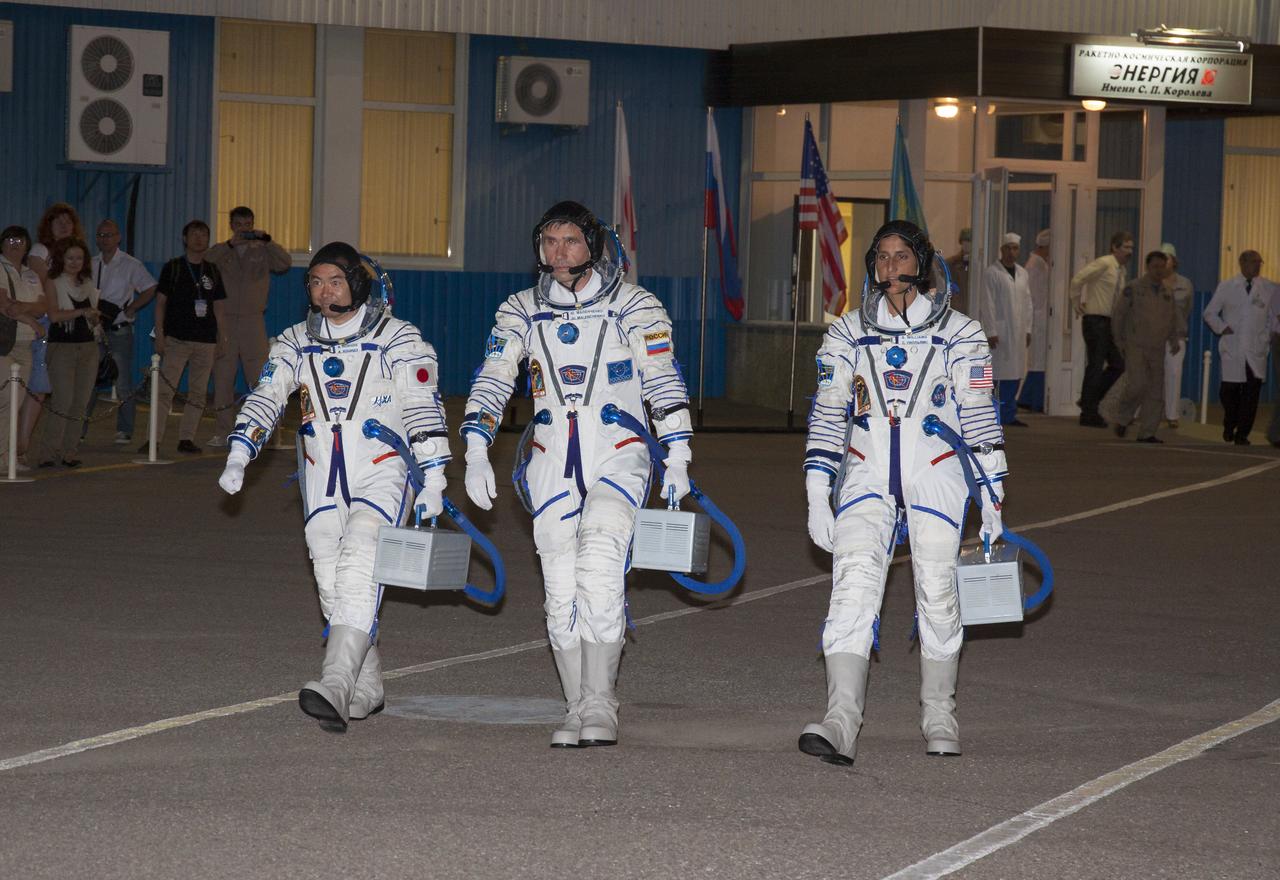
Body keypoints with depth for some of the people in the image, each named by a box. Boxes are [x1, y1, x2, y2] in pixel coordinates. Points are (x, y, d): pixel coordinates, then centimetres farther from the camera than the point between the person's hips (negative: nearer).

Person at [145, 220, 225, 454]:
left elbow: (218, 306, 15)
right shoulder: (173, 268, 3)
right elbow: (161, 302, 3)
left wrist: (221, 338, 8)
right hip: (176, 338, -3)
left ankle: (186, 438, 8)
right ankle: (154, 438, -8)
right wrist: (159, 335, -5)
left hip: (205, 341, 3)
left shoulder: (213, 271, 12)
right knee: (165, 389, -9)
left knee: (198, 393, 3)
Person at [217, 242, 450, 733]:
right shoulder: (295, 343, 11)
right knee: (332, 584, 1)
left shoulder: (398, 339, -2)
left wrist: (432, 481, -8)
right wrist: (238, 457, -5)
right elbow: (265, 399, 9)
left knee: (359, 576, -20)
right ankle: (367, 691, 12)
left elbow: (424, 409, -4)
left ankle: (335, 688, -32)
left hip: (382, 475, -5)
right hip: (322, 479, 5)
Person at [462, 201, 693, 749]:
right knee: (561, 589, -1)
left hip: (618, 457, -3)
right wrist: (475, 453, -6)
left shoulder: (634, 305, 1)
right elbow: (491, 381, 6)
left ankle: (599, 702, -20)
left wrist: (678, 456, -5)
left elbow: (663, 380, 1)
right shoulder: (522, 312, 8)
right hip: (552, 462, 3)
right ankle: (578, 710, 7)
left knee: (600, 565, -23)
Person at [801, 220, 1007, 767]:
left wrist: (991, 497, 3)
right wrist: (817, 498, 1)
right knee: (853, 587, -16)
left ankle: (939, 716, 16)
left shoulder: (958, 333, 4)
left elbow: (979, 417, 5)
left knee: (936, 592, -5)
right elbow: (827, 417, 8)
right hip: (866, 472, 1)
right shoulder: (847, 335, 9)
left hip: (935, 475, -1)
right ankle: (841, 724, -25)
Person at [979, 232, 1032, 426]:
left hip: (1017, 331, 6)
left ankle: (1008, 415, 10)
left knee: (1014, 374, 5)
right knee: (993, 373, -6)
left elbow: (1027, 302, 17)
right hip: (999, 330, -6)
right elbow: (988, 304, -9)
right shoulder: (992, 273, -6)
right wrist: (991, 332, -13)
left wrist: (1027, 329, 11)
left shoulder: (1022, 273, 14)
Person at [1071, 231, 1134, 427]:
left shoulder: (1121, 270, 13)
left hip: (1109, 322, 9)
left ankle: (1089, 403, 18)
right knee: (1096, 366, -5)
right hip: (1095, 321, -9)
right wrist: (1077, 304, -11)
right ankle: (1089, 413, 2)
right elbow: (1078, 279, -21)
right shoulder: (1104, 264, -13)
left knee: (1118, 365, 9)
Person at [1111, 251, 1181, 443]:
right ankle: (1123, 419, 4)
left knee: (1156, 393, 1)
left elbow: (1173, 318, 22)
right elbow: (1117, 314, 1)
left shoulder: (1167, 292, 12)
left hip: (1157, 349, 5)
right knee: (1138, 384, -19)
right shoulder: (1133, 288, -2)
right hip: (1136, 346, -5)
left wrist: (1174, 340, 8)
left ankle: (1147, 433, 6)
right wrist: (1120, 340, 0)